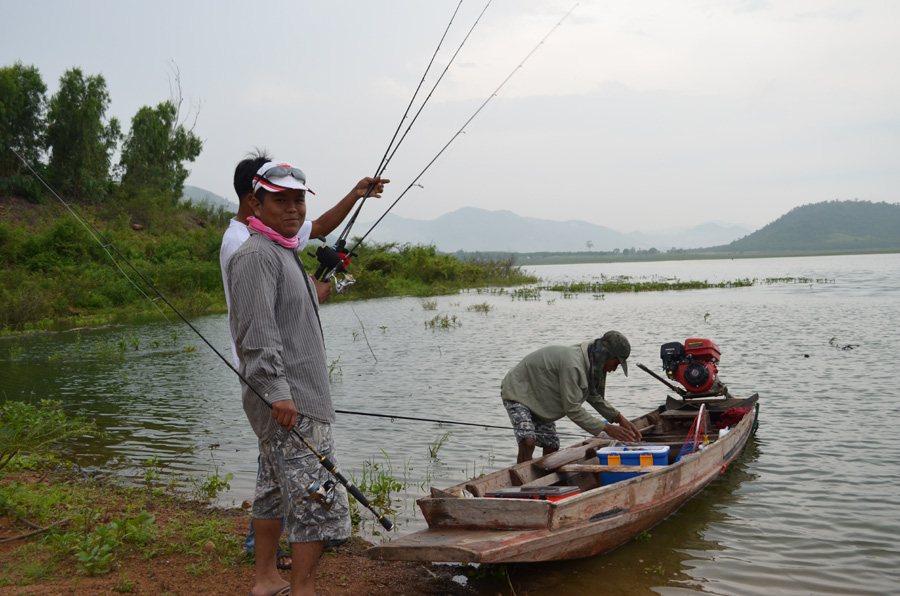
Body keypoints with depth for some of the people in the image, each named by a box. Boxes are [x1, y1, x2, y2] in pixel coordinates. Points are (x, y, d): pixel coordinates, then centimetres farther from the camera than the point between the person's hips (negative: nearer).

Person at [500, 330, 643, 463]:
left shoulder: (592, 365, -3)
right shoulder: (572, 365, -35)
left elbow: (595, 397, 12)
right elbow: (573, 410, -30)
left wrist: (620, 419, 1)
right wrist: (606, 428, -26)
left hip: (539, 400, 10)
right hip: (517, 392, -10)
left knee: (552, 446, 7)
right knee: (527, 442, -26)